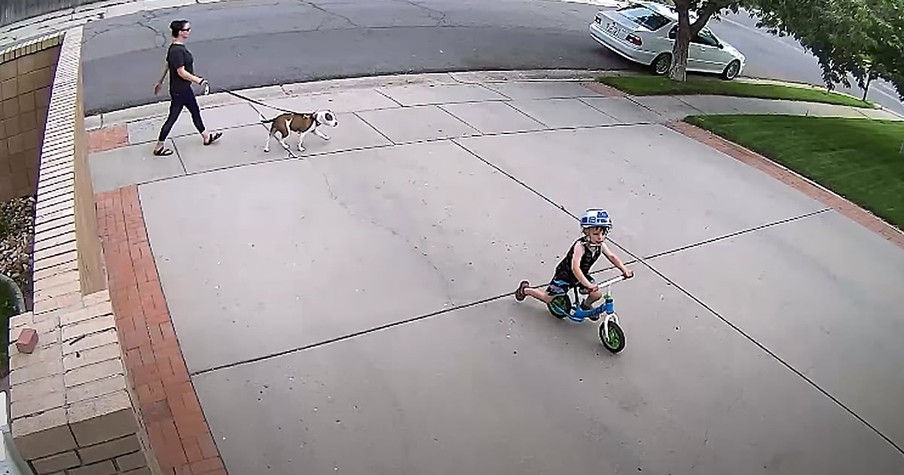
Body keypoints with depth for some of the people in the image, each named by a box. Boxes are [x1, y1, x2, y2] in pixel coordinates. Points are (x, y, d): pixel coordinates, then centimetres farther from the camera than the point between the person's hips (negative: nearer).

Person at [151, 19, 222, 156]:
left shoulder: (177, 47, 3)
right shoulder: (177, 51, -26)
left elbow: (167, 66, 12)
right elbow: (181, 72, -27)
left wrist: (160, 82, 20)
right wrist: (200, 81, -23)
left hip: (184, 88, 10)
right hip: (179, 91, -10)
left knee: (195, 111, 22)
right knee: (172, 117, 2)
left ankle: (206, 137, 40)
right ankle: (158, 147, 14)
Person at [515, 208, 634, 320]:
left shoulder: (601, 245, -16)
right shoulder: (580, 245, -37)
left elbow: (612, 257, -3)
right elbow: (575, 267, -46)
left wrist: (624, 269, -17)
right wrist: (587, 284, -56)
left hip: (582, 275, 6)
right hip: (565, 274, -6)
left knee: (597, 294, -6)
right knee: (548, 298, -1)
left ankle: (586, 305, 29)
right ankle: (525, 289, 26)